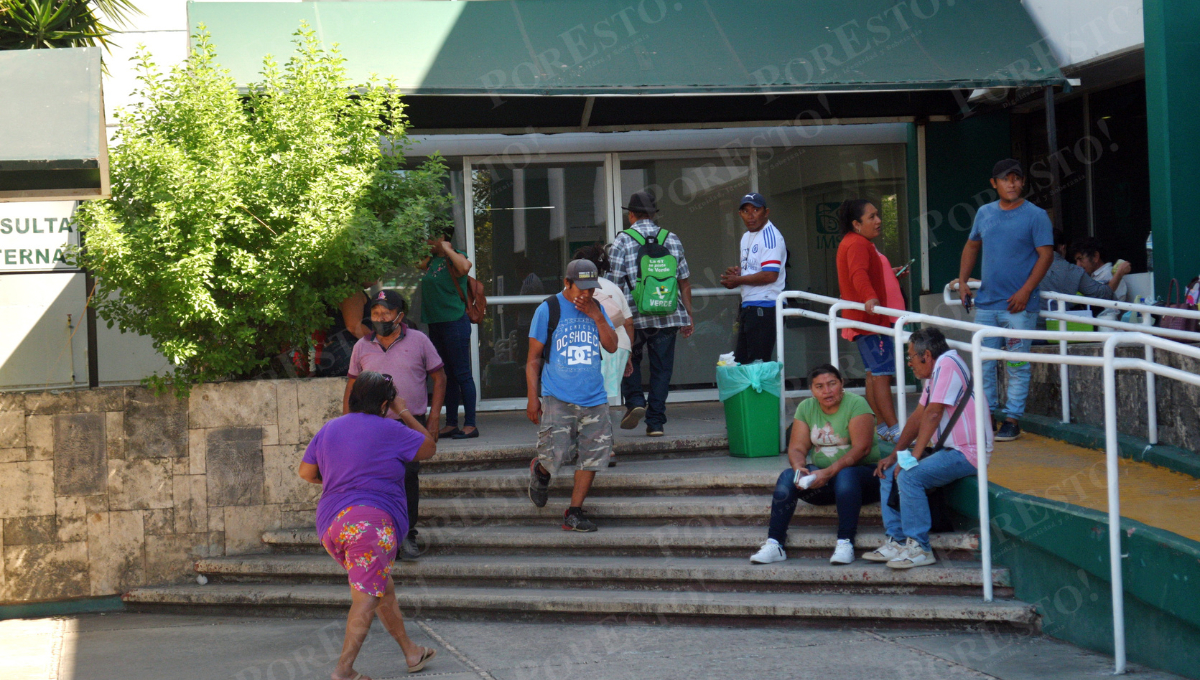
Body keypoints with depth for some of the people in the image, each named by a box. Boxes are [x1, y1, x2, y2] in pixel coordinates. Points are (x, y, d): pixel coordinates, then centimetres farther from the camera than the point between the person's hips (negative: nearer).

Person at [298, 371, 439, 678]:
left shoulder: (329, 429, 14)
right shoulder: (390, 431, -3)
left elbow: (306, 472, 15)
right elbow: (429, 448, 11)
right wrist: (405, 413, 20)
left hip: (330, 523, 7)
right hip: (372, 522, -7)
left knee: (383, 588, 20)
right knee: (367, 597, -5)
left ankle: (411, 652, 30)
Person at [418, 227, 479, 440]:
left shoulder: (455, 258, -9)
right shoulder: (433, 260, 14)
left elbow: (465, 266, -31)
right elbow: (417, 265, 31)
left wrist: (447, 249, -19)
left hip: (454, 322, -9)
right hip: (435, 324, 9)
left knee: (462, 374, -5)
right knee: (447, 375, 12)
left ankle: (470, 425, -2)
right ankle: (451, 424, 18)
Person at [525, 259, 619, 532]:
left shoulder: (596, 308, 12)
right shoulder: (548, 310, -2)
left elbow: (612, 346, 5)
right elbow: (534, 357, 0)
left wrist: (596, 317, -8)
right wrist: (533, 398, -6)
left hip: (593, 398, 5)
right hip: (557, 398, -4)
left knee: (593, 456, 1)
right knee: (555, 455, -14)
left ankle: (574, 514, 12)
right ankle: (540, 471, 24)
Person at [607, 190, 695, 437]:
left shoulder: (623, 240, -2)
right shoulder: (671, 239, 8)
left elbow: (616, 283, -5)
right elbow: (684, 282, 9)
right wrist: (688, 316, 15)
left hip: (634, 316, -2)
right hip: (668, 316, 2)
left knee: (629, 360, 18)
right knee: (661, 368, 7)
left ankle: (635, 401, -2)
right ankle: (656, 422, 5)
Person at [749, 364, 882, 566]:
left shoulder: (856, 404, -9)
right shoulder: (806, 408, 8)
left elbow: (862, 448, -19)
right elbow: (797, 448, 2)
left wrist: (829, 472, -29)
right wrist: (799, 467, -23)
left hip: (863, 472, -4)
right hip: (821, 478, 5)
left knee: (846, 475, -37)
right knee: (788, 477, -20)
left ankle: (845, 543, -37)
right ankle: (774, 545, -24)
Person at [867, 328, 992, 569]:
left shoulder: (947, 365, -16)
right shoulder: (936, 372, 16)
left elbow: (933, 414, -21)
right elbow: (918, 417, 16)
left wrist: (914, 457, -21)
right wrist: (895, 456, 9)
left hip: (966, 452, -11)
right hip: (945, 448, 11)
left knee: (909, 476, -27)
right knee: (889, 471, 6)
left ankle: (919, 548, -20)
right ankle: (897, 542, 3)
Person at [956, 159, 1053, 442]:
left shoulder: (1035, 215, -4)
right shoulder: (984, 213, 10)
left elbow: (1046, 255, -8)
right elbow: (972, 246, 22)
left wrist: (1025, 291, -16)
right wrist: (962, 281, 10)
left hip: (1019, 305, -5)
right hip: (986, 302, 5)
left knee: (1017, 366, -1)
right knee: (983, 364, 8)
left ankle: (1012, 419, 4)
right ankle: (987, 414, 18)